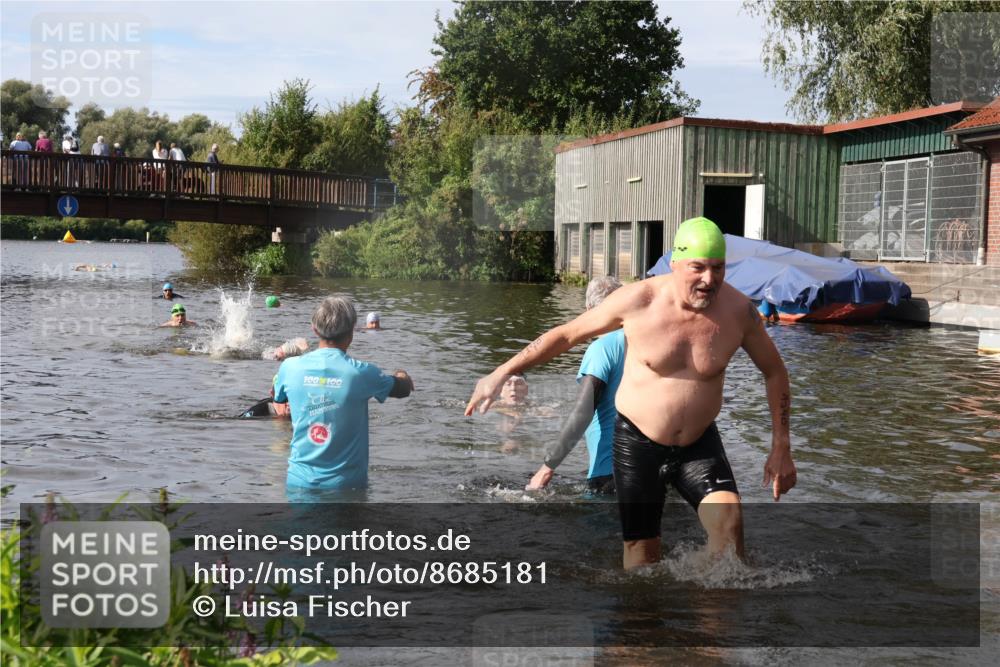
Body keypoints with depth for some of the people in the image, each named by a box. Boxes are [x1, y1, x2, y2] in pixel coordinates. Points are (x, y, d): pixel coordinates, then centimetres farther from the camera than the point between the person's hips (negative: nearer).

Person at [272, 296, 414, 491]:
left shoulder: (291, 367, -6)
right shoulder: (361, 372, -13)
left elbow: (277, 397, 17)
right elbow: (403, 390, 7)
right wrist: (403, 376, 31)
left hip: (300, 481, 2)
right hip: (346, 483, -2)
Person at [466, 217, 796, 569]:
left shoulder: (738, 310, -12)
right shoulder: (638, 300, -17)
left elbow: (774, 372, 5)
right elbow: (566, 334, -4)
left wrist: (781, 448, 1)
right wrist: (501, 373, -5)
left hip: (699, 444, 1)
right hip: (637, 443, -1)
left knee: (729, 518, -23)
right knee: (641, 551, 4)